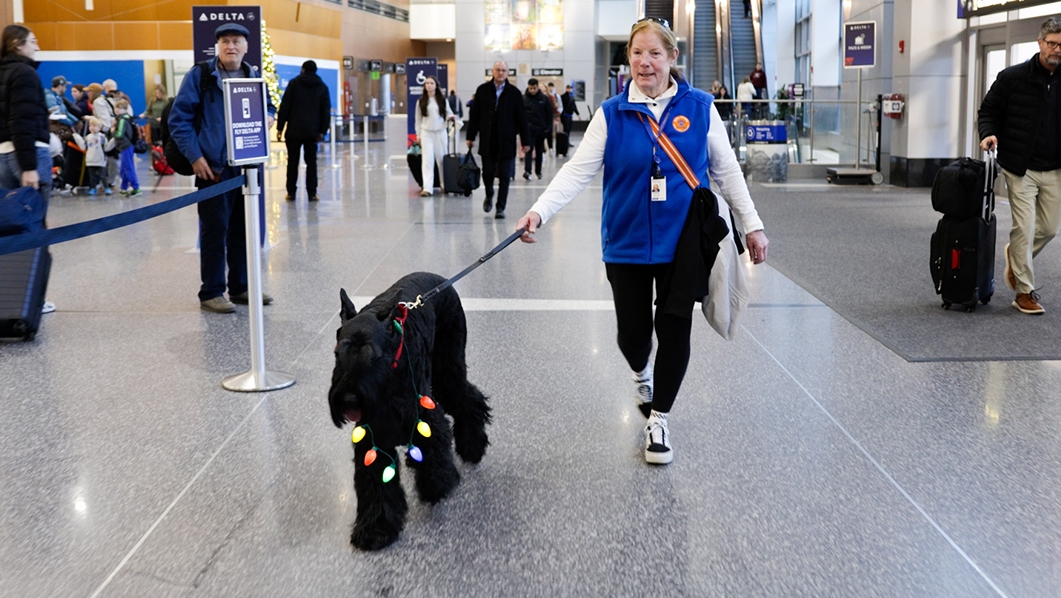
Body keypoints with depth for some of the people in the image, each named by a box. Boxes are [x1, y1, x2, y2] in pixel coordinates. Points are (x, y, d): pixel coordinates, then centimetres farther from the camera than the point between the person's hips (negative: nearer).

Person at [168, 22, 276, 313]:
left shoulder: (254, 76, 12)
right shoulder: (199, 76, -4)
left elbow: (268, 106, 26)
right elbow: (179, 118, -6)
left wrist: (268, 117, 1)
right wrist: (195, 157, -13)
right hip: (214, 167, -5)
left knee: (244, 229, 12)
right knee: (215, 230, -2)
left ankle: (240, 287, 23)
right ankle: (211, 293, 6)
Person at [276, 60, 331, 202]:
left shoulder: (294, 83, 2)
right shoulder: (323, 87, 10)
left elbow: (285, 107, -2)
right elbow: (326, 111, 6)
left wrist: (280, 127, 0)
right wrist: (323, 131, 4)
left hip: (294, 130, -2)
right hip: (313, 131, 2)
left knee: (292, 161, 4)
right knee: (311, 161, 4)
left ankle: (291, 192, 4)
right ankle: (312, 193, 0)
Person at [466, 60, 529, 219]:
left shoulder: (514, 93, 0)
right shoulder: (482, 90, 3)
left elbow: (521, 119, 1)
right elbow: (474, 115, 6)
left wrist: (525, 141, -1)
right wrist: (471, 136, 4)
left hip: (506, 141, -1)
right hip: (487, 141, 1)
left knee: (505, 176, 0)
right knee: (487, 172, 7)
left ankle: (500, 208, 8)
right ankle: (489, 196, 35)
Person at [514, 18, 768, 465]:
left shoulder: (699, 108, -2)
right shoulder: (611, 113, -3)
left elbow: (725, 169, 5)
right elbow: (578, 170, -9)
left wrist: (751, 224, 4)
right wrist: (539, 212, -22)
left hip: (683, 243, 0)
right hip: (627, 244, 0)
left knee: (674, 334, 3)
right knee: (632, 333, 5)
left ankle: (658, 420, 22)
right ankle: (641, 374, 43)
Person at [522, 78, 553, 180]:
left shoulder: (544, 99, 1)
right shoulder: (523, 98, -2)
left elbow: (549, 114, 4)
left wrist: (548, 127, -1)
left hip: (541, 129, 2)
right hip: (528, 128, -2)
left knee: (539, 151, 10)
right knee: (529, 149, -14)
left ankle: (538, 172, 20)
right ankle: (527, 171, -22)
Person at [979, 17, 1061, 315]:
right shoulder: (1012, 77, -5)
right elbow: (988, 110, 3)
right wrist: (988, 134, -16)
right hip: (1021, 168, -4)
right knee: (1024, 228, -5)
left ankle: (1015, 256, 40)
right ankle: (1025, 291, 7)